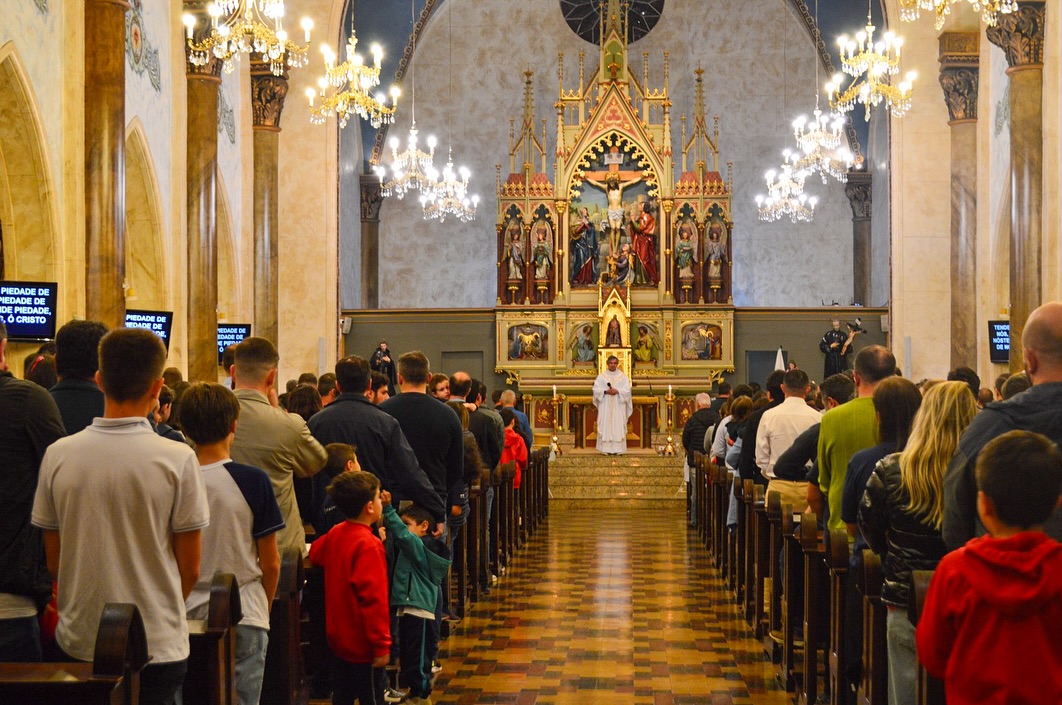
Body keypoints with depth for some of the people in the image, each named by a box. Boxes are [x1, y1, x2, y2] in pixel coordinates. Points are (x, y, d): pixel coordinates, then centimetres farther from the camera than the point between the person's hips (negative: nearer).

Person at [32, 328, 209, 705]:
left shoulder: (58, 454, -5)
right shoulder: (177, 459, -12)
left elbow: (53, 562, 4)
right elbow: (190, 569, -6)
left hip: (78, 642, 3)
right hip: (157, 645, -3)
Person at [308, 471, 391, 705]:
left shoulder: (335, 534, 3)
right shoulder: (369, 545, -23)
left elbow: (314, 554, 25)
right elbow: (374, 598, -26)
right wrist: (381, 644, -23)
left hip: (340, 639, 9)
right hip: (363, 643, -9)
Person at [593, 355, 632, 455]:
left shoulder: (622, 376, 7)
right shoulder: (601, 376, 6)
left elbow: (627, 390, 0)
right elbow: (596, 389, 0)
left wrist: (617, 391, -16)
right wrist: (606, 391, -16)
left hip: (618, 406, 0)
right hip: (605, 405, 0)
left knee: (618, 426, -4)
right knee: (605, 425, -4)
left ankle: (618, 449, -2)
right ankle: (606, 449, -3)